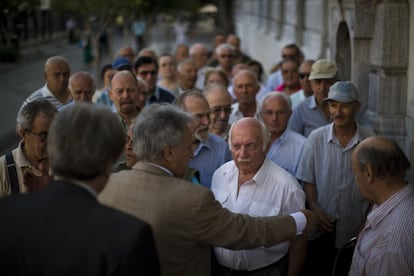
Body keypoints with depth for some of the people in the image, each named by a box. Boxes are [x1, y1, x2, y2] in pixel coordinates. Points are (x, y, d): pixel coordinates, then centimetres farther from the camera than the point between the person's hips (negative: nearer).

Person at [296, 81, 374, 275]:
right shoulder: (316, 138, -4)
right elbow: (307, 180, 1)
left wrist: (368, 223, -2)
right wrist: (315, 209, -12)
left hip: (354, 229, 0)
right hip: (320, 228, 1)